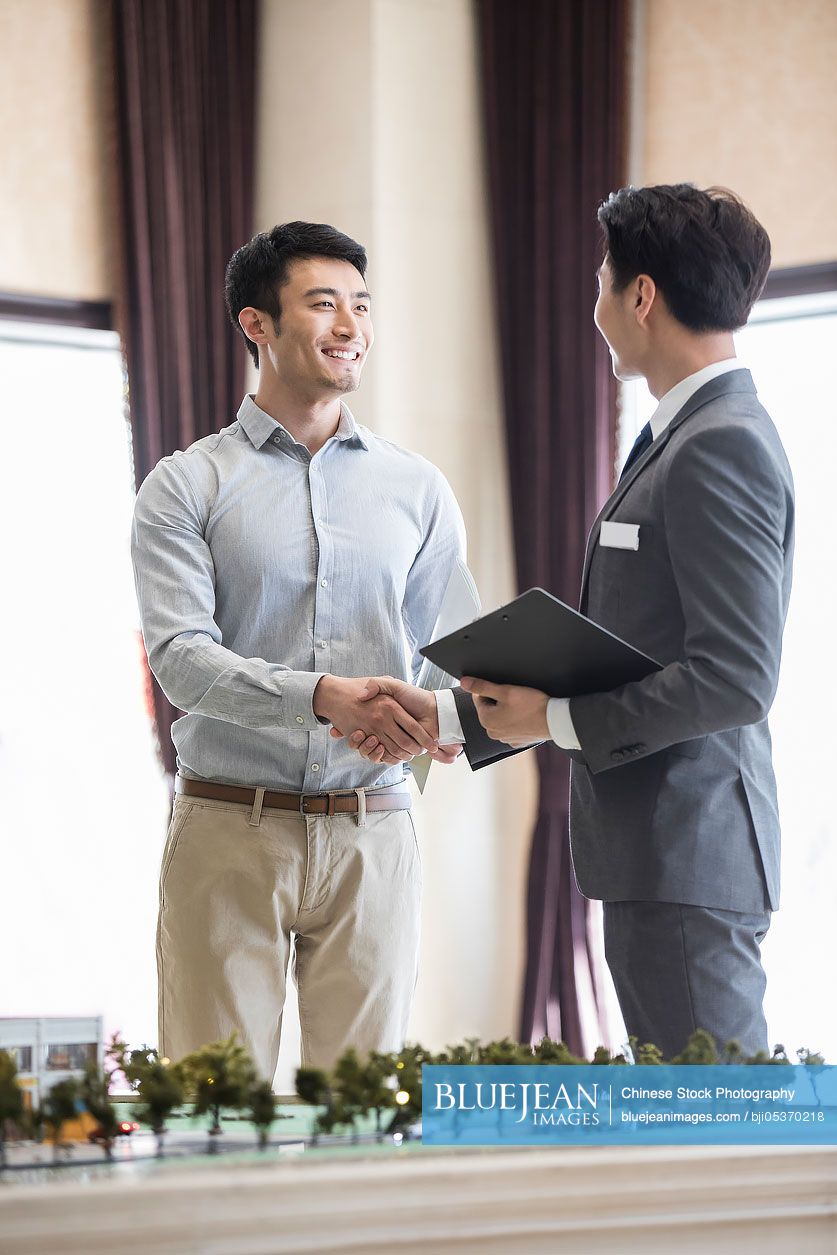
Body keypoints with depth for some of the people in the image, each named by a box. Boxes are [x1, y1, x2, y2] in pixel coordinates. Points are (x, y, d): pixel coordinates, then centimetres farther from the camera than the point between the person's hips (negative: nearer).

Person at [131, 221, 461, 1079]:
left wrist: (435, 717, -14)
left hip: (370, 836, 3)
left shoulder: (418, 490, 13)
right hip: (228, 830, -2)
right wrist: (323, 696, -24)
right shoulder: (187, 486, 2)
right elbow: (179, 655, -9)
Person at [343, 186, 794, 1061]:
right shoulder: (680, 440, 18)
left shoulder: (725, 446, -14)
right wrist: (446, 720, 21)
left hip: (689, 856, -11)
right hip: (654, 856, 11)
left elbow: (735, 679, -22)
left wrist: (557, 719, -14)